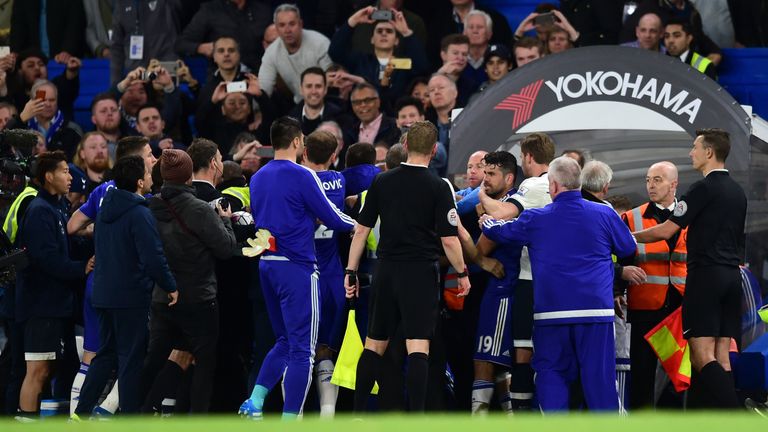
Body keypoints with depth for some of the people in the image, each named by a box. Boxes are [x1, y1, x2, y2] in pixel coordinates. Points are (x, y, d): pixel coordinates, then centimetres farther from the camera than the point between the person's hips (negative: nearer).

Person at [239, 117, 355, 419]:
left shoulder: (258, 178, 10)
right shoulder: (301, 176, -12)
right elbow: (331, 218, -9)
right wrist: (358, 224, 11)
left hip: (267, 265, 8)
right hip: (296, 267, -8)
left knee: (285, 341, 19)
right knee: (302, 349, -2)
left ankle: (255, 401, 7)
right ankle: (290, 418, -4)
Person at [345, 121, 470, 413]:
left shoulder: (382, 182, 3)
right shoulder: (438, 188, -8)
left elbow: (362, 229, 5)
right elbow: (449, 239, -9)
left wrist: (351, 271, 11)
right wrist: (462, 273, 5)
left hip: (387, 271, 4)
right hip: (421, 273, -4)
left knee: (374, 344, 14)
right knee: (417, 347, -6)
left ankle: (357, 413, 16)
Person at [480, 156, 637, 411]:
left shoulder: (535, 220, 2)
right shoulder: (605, 215, 0)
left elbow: (500, 231, 20)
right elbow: (628, 248, 15)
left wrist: (487, 222, 43)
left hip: (551, 313, 0)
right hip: (596, 310, 0)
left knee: (551, 374, 9)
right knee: (599, 375, 1)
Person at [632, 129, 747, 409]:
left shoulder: (704, 189, -10)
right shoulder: (737, 192, 16)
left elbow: (666, 230, -9)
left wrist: (630, 237, 4)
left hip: (706, 274, -8)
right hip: (732, 276, 8)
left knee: (703, 356, -11)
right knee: (721, 358, 5)